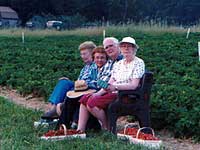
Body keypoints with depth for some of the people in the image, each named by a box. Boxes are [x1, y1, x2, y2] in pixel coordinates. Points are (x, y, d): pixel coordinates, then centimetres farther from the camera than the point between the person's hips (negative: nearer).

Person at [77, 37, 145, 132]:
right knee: (84, 99, -6)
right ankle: (80, 130, -8)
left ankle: (107, 128, -5)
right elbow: (110, 83, 13)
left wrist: (115, 87, -29)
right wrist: (98, 93, -5)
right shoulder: (118, 64, 18)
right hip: (113, 93, 8)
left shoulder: (138, 63, -4)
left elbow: (134, 85, -16)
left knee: (92, 102, -23)